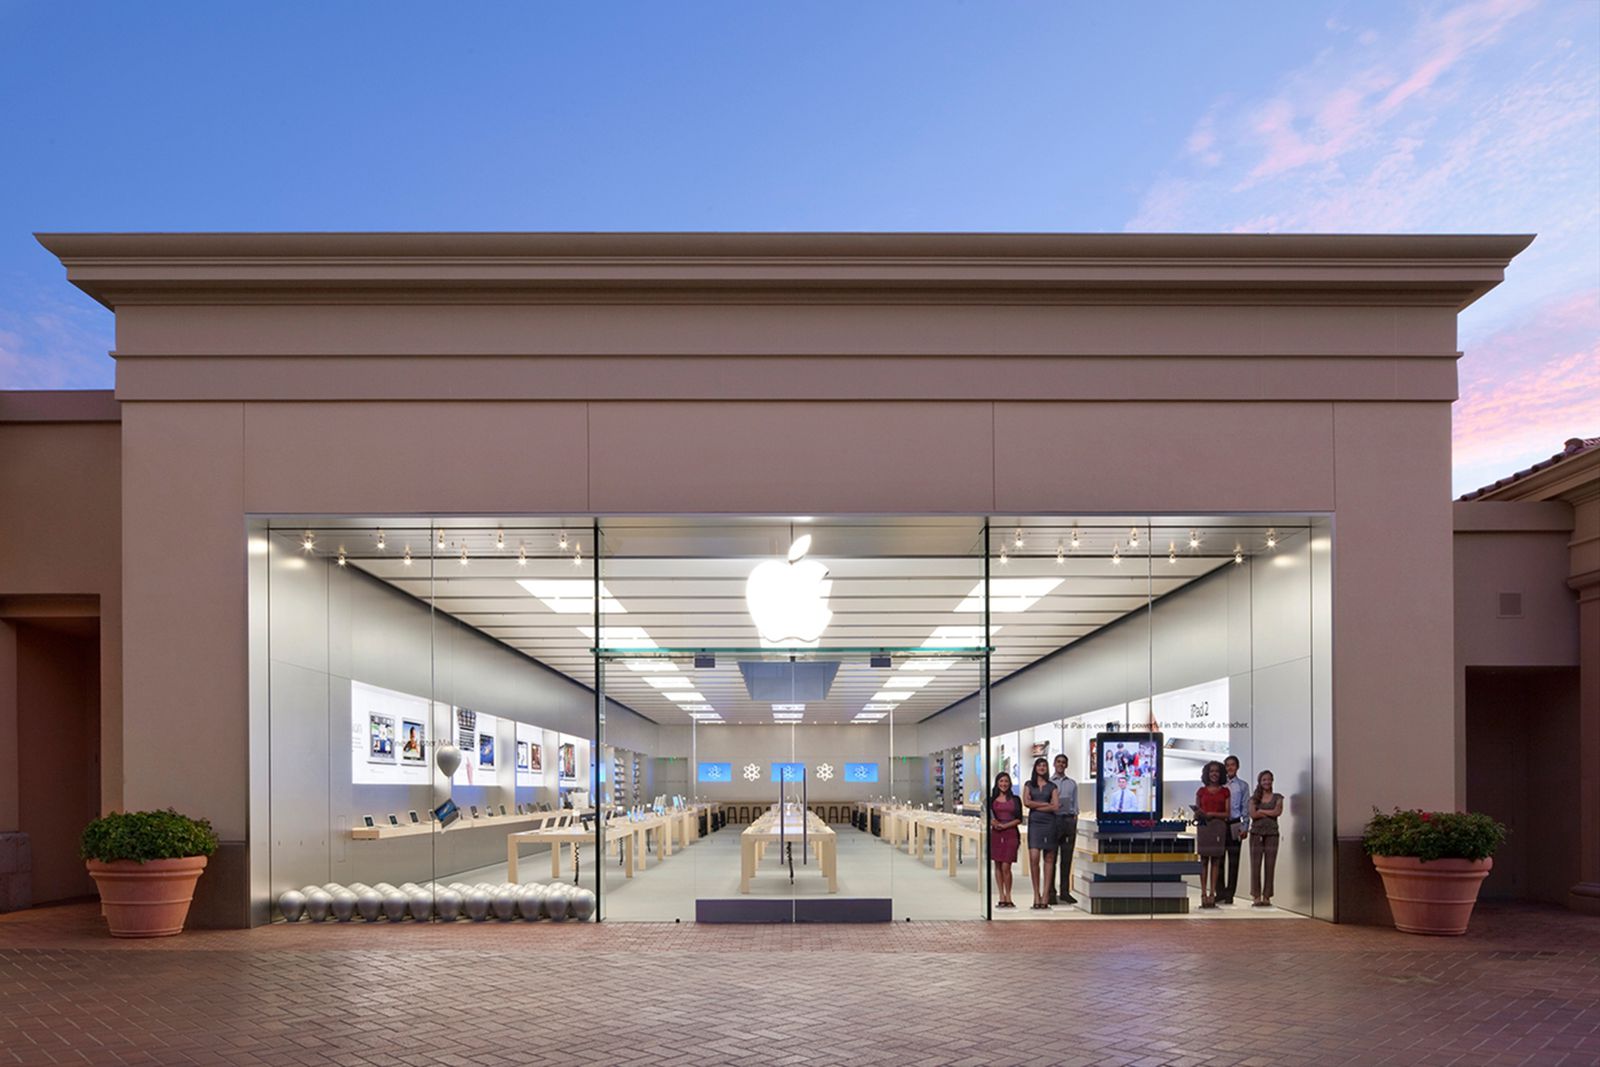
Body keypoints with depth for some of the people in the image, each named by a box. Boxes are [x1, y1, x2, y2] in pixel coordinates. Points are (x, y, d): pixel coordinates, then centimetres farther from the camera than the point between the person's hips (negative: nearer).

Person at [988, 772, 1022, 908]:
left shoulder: (1015, 799, 6)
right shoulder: (992, 800, 10)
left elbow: (1019, 819, 2)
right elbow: (988, 817, 10)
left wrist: (1005, 825, -10)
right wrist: (992, 822, -12)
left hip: (1010, 834, -2)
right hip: (995, 834, 2)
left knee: (1006, 866, -9)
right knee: (997, 866, 3)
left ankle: (1008, 897, 4)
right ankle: (1002, 897, 10)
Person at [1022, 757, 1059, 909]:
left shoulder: (1052, 786, 11)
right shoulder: (1029, 784, 13)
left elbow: (1055, 806, 0)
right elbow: (1026, 802, -1)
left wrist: (1036, 807, -4)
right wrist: (1044, 804, -2)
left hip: (1049, 823, 1)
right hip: (1034, 823, -1)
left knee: (1049, 859, -2)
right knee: (1034, 857, -13)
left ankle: (1045, 895, 0)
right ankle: (1036, 894, -5)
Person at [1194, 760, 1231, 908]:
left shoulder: (1225, 792, 8)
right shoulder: (1201, 791, 10)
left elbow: (1227, 814, 3)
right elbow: (1197, 811, 12)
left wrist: (1211, 814, -11)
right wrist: (1198, 814, -11)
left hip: (1219, 828, 0)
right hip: (1203, 827, 0)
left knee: (1216, 860, 0)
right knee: (1204, 860, -2)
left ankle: (1212, 893, 1)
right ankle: (1203, 894, -2)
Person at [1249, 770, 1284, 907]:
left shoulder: (1277, 798, 10)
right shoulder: (1254, 798, 10)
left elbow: (1278, 812, -7)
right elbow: (1253, 814, -5)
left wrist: (1261, 811, -5)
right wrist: (1270, 813, -6)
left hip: (1272, 833, 0)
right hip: (1256, 833, 0)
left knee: (1270, 866, -2)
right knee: (1255, 865, -3)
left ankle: (1266, 897, 2)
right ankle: (1256, 897, 0)